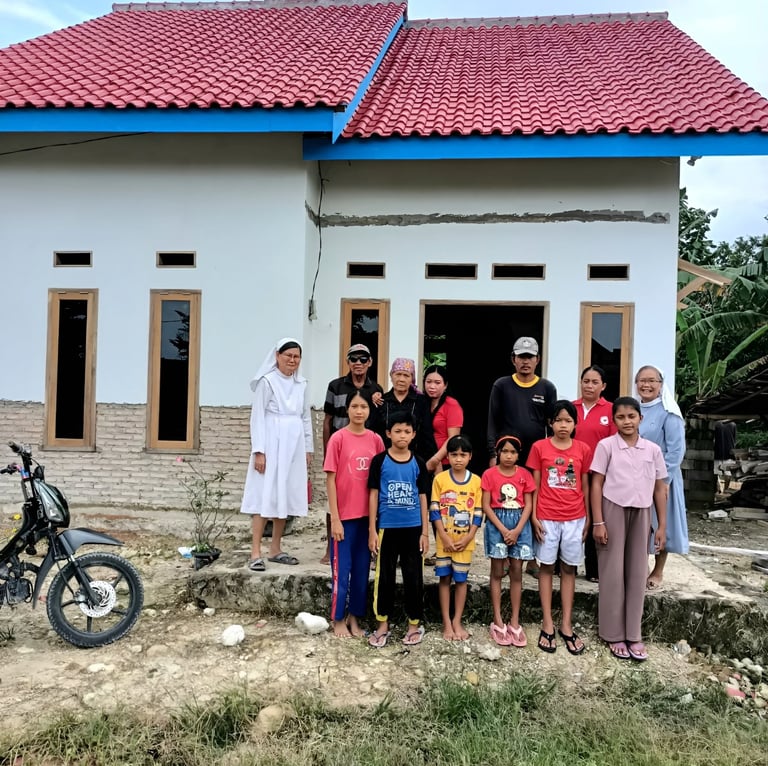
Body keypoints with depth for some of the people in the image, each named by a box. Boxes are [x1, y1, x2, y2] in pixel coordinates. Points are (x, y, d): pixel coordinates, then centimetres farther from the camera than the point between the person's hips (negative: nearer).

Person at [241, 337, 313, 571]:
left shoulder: (301, 384, 12)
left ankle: (275, 549, 17)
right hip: (272, 445, -6)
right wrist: (259, 451, -13)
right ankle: (256, 554, -3)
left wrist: (308, 449, 12)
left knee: (285, 498, 8)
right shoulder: (267, 381, -4)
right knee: (265, 498, -6)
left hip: (294, 447, 6)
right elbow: (258, 417, -7)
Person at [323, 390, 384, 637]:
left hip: (368, 515, 4)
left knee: (362, 569, 12)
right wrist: (335, 518, -10)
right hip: (344, 515, -4)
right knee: (341, 569, 5)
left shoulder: (375, 440, 2)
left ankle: (355, 617, 27)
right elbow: (330, 479, -8)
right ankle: (338, 620, 20)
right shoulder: (338, 438, -8)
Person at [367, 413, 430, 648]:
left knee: (414, 576, 7)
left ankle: (415, 624, 22)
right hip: (387, 527, -1)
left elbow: (422, 498, 5)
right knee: (384, 576, 7)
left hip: (413, 528, 1)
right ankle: (382, 624, 20)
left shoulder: (418, 463, 2)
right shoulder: (380, 461, -3)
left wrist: (425, 532, 2)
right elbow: (373, 495, -1)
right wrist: (372, 530, -5)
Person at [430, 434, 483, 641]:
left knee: (461, 580, 7)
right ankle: (446, 622, 14)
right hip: (444, 540, -1)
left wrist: (467, 538, -9)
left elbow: (478, 513, -1)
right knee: (445, 579, 6)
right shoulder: (440, 479, -5)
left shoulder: (476, 481, -1)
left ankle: (457, 622, 18)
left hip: (465, 541, 1)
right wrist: (445, 537, -12)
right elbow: (434, 510, -6)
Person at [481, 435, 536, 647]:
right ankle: (498, 621, 10)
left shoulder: (524, 475, 3)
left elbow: (528, 505, 1)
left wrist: (517, 530, -10)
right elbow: (486, 506, -5)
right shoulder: (490, 474, -3)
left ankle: (515, 621, 13)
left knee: (516, 572, 5)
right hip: (496, 524, -2)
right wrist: (503, 529, -13)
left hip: (520, 524, 2)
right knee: (497, 572, 4)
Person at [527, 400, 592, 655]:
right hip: (547, 517, -1)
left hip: (575, 518, 2)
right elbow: (535, 485, -1)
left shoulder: (583, 450, 2)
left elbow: (585, 487, 7)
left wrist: (588, 518, 7)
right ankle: (548, 624, 15)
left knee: (569, 568, 9)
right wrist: (533, 516, -6)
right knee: (546, 567, 7)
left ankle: (566, 625, 18)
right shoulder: (539, 447, -3)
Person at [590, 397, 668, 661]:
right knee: (613, 573, 3)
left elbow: (660, 489, 9)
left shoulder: (653, 449, 4)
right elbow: (596, 484, -5)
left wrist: (662, 525, 5)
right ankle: (614, 634, 15)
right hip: (613, 510, -3)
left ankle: (634, 635, 18)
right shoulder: (606, 446, -5)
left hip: (641, 513, 3)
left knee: (637, 573, 8)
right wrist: (598, 522, -10)